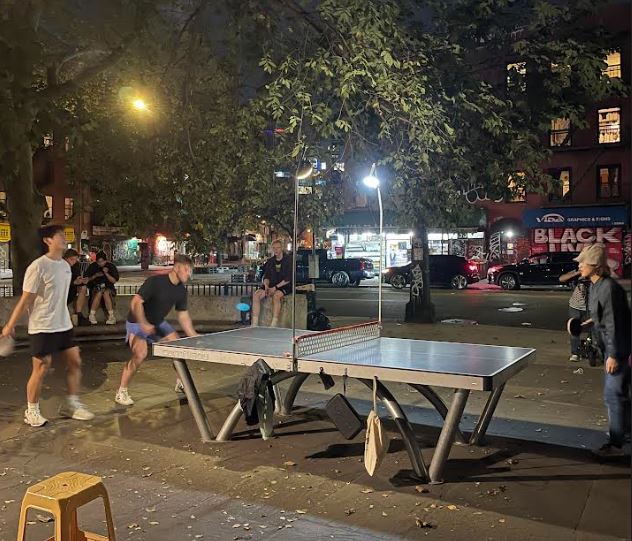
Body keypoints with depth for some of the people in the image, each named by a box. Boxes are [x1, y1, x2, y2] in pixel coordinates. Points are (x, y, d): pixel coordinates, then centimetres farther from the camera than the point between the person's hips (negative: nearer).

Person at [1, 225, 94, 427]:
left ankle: (71, 404, 19)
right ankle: (31, 411, 19)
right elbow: (25, 299, -14)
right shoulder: (38, 267, -16)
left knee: (75, 362, 7)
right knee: (41, 369, 1)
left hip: (64, 325, 7)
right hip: (42, 328, -7)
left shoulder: (65, 265, 7)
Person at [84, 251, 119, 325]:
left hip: (108, 288, -1)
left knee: (106, 293, -35)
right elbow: (87, 279, 5)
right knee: (99, 293, -34)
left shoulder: (111, 266, 1)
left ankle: (111, 316, -35)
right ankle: (92, 316, -29)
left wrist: (106, 273, -16)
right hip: (95, 287, 1)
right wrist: (95, 276, -11)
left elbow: (114, 281, -3)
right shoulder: (92, 266, 4)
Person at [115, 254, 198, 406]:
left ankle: (181, 382, 25)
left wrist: (193, 336, -3)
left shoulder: (181, 290, -5)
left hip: (158, 323, 7)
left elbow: (183, 315, 3)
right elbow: (135, 303, -29)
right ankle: (121, 392, -11)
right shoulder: (155, 282, -26)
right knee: (140, 354, -26)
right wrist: (144, 324, -41)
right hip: (137, 323, -7)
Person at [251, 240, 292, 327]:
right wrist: (266, 285, -10)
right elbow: (266, 277, 13)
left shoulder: (288, 260, -6)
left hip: (285, 287, -6)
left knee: (276, 295, -37)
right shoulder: (270, 261, 13)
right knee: (256, 295, -17)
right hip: (272, 287, 6)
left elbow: (288, 279, -12)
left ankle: (274, 324, -34)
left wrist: (275, 287, -19)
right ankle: (254, 324, -19)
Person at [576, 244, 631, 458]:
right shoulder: (596, 286, 5)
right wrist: (594, 321, 8)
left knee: (613, 394, -4)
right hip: (611, 346, 10)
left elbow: (615, 323, -24)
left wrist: (614, 355, -22)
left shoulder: (609, 288, -24)